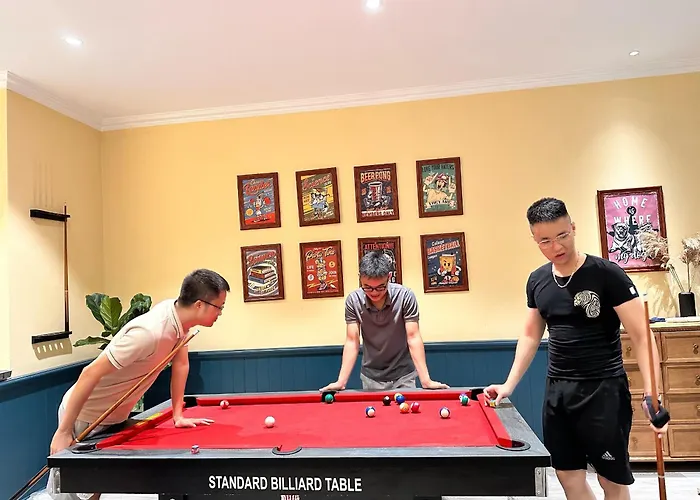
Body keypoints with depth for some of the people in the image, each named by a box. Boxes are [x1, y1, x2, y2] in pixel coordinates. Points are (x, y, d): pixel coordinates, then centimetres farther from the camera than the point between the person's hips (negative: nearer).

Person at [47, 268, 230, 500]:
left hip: (113, 416, 8)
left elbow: (180, 364, 1)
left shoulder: (179, 314, -11)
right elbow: (91, 373, -31)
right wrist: (63, 431, -25)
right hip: (84, 415, -8)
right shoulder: (150, 333, -36)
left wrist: (178, 415, 0)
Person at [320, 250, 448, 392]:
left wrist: (426, 380, -26)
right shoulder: (353, 300, -15)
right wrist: (341, 381, -20)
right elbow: (352, 342, -13)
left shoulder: (405, 296, -20)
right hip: (371, 377, 2)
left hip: (403, 375, -1)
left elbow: (413, 338, -20)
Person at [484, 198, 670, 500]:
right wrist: (509, 385, 7)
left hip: (604, 389, -5)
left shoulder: (607, 274, -13)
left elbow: (641, 336, -14)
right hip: (557, 389, 5)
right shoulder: (537, 281, 3)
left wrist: (652, 393, -27)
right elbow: (531, 336, 12)